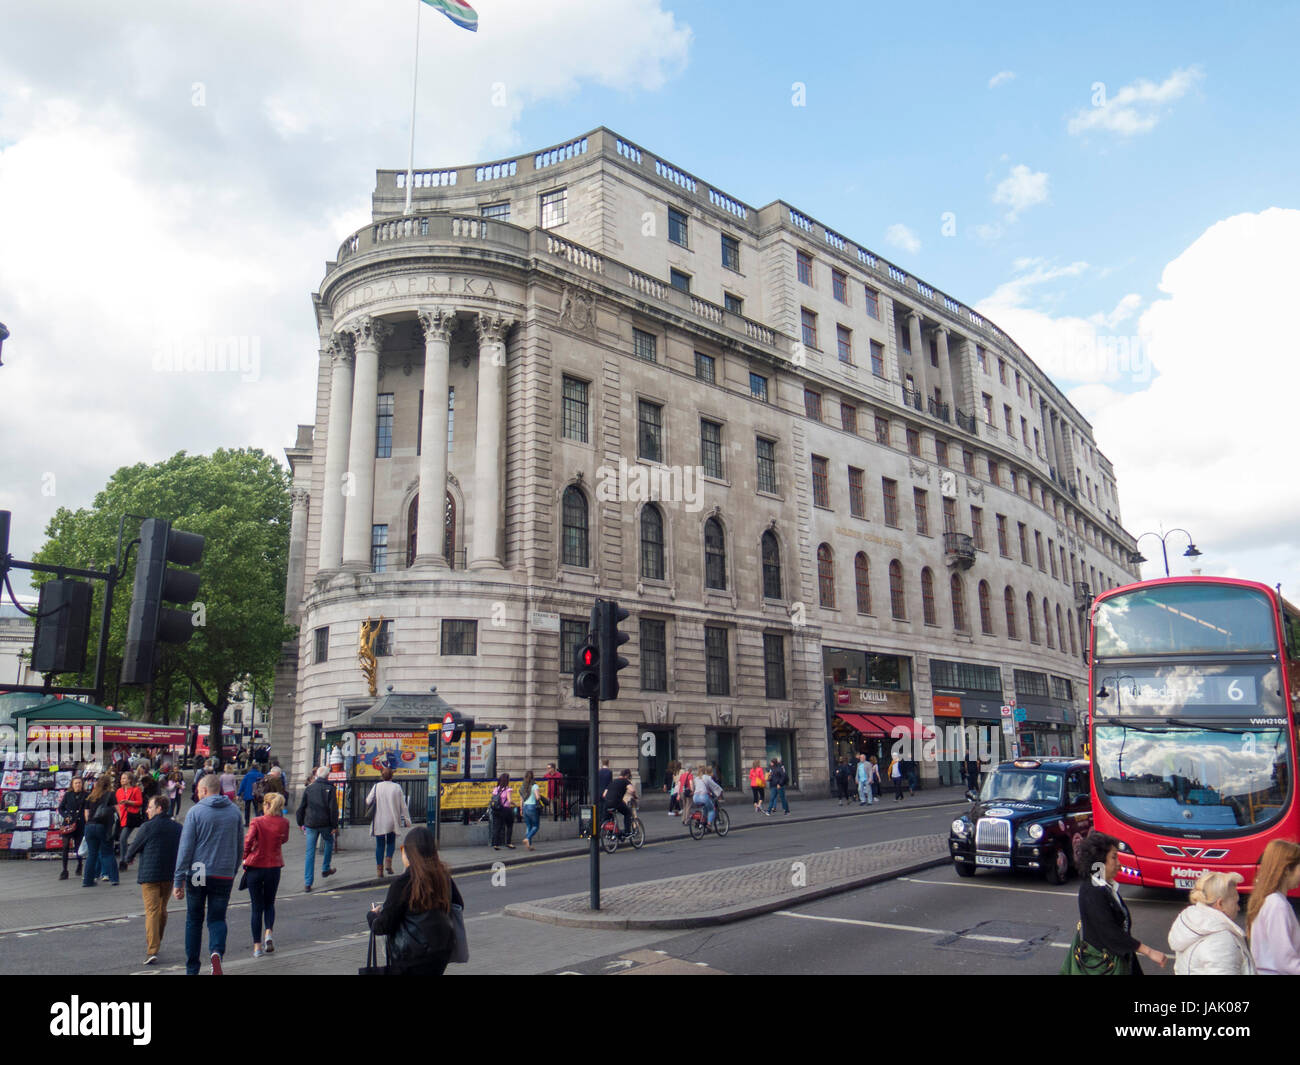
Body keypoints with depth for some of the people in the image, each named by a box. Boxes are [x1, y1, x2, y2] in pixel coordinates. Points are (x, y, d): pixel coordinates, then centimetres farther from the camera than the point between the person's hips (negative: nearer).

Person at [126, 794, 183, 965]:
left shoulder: (148, 827, -10)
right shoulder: (178, 828, 7)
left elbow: (133, 848, 0)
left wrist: (128, 857, 22)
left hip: (150, 875, -5)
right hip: (170, 875, 5)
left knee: (151, 911, -6)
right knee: (162, 909, 19)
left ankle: (152, 950, -14)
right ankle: (157, 943, 33)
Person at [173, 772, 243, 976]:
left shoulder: (196, 812, -6)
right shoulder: (235, 811, 5)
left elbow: (186, 847, -8)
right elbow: (239, 846, 10)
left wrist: (178, 880, -5)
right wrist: (233, 871, 21)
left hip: (197, 874, -1)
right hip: (224, 876, 2)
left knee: (194, 921, 14)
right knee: (217, 918, 9)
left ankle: (192, 969, 20)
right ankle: (216, 952, -20)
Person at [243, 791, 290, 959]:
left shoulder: (257, 821, -12)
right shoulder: (284, 822, -4)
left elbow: (247, 841, -18)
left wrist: (246, 856, 0)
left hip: (255, 866, -2)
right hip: (274, 866, 2)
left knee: (257, 906, 9)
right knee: (269, 903, 20)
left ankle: (257, 945, 11)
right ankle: (268, 933, -2)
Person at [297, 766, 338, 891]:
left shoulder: (308, 788, 3)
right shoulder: (329, 788, -5)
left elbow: (301, 807, 6)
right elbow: (333, 808, -9)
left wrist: (300, 823, 16)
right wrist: (334, 825, -3)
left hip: (310, 824, 2)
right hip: (325, 824, -2)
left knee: (310, 852, 3)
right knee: (329, 842, 26)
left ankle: (308, 882, 1)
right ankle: (325, 869, 33)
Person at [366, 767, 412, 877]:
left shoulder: (376, 787, -4)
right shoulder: (397, 787, -4)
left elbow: (368, 802, 2)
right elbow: (403, 806, -2)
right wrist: (407, 820, 5)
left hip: (378, 822, 0)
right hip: (392, 822, 0)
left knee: (380, 845, 8)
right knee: (391, 842, 18)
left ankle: (379, 868, 5)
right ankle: (388, 860, -4)